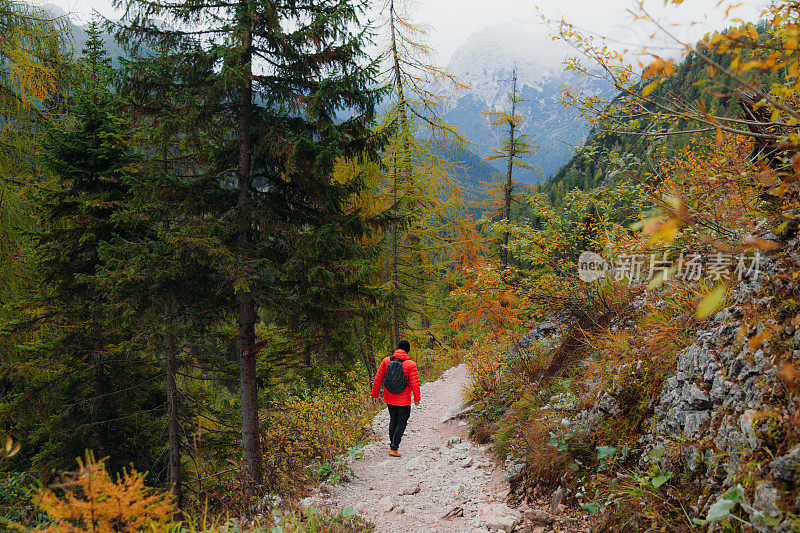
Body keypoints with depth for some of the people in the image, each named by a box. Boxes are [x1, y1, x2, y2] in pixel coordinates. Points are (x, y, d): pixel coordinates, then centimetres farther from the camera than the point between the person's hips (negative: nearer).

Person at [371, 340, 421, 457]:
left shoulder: (386, 361, -3)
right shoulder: (411, 364, -12)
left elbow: (378, 379, 0)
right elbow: (415, 383, -11)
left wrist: (375, 395, 9)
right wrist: (417, 398, 0)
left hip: (389, 398, 4)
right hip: (403, 399, -4)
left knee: (393, 420, 20)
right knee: (401, 423, 5)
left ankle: (393, 444, 29)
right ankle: (394, 448, 0)